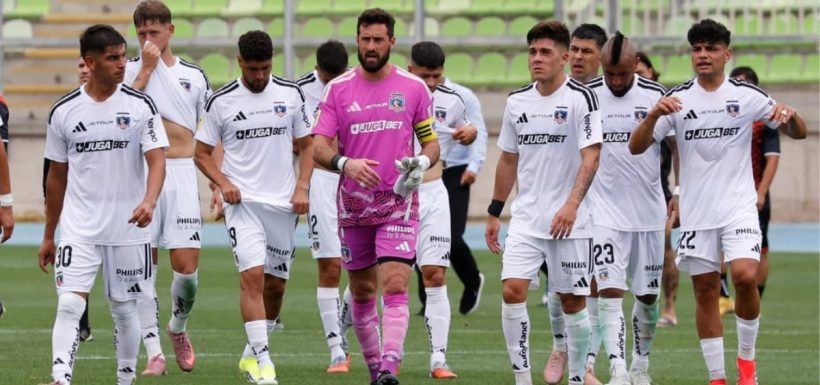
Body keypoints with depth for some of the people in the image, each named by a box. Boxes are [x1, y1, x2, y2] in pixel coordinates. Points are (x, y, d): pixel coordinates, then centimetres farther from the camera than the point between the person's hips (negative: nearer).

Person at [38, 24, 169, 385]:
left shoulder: (140, 105, -2)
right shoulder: (63, 111, 3)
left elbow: (157, 161, -9)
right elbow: (57, 176, 12)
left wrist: (149, 202, -30)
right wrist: (48, 237, 14)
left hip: (128, 228, -1)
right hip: (78, 229, 1)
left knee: (124, 310, 8)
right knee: (69, 305, -13)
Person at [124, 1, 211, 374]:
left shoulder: (194, 76, 9)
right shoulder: (129, 70, 4)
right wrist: (147, 68, -13)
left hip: (182, 174, 1)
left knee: (186, 266, -7)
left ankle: (178, 327, 22)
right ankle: (154, 352, 2)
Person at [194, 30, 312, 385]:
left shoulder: (291, 95, 4)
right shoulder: (221, 101, -2)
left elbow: (306, 145, 12)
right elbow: (202, 153, 6)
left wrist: (301, 187, -1)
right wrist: (223, 183, -11)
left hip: (283, 204, 3)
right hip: (242, 202, -3)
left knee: (276, 283, 8)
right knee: (252, 275, -18)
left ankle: (253, 352, 27)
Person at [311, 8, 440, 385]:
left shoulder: (414, 88, 1)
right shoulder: (338, 89, 1)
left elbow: (431, 142, 8)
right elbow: (319, 147, -5)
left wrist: (422, 163, -15)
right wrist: (345, 163, -26)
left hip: (399, 202, -2)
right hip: (353, 205, 2)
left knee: (395, 286, -15)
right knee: (361, 290, 9)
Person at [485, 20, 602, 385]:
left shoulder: (581, 98, -8)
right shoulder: (517, 101, 9)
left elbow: (590, 157, -15)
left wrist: (572, 204, -27)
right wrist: (494, 213, 17)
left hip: (569, 221, -4)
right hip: (526, 218, 4)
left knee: (572, 300, 2)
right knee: (512, 291, -11)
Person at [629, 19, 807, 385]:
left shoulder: (747, 95, 0)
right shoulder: (676, 99, 2)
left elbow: (798, 133, 5)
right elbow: (636, 146, -4)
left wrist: (790, 116, -19)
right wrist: (654, 115, -23)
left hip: (739, 207, -2)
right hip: (696, 213, 2)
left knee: (745, 276, -20)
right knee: (705, 291, 3)